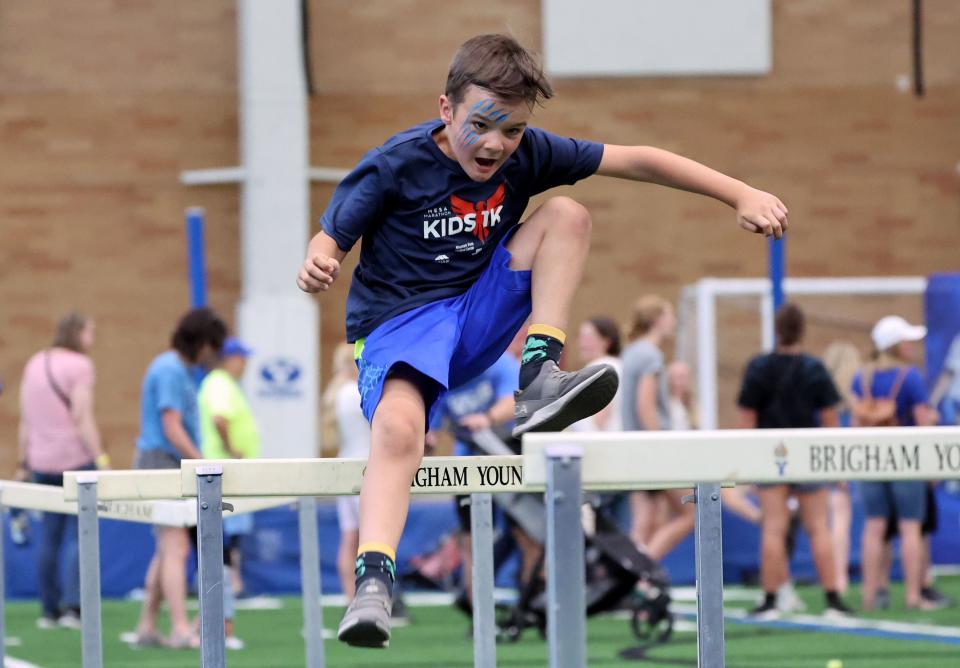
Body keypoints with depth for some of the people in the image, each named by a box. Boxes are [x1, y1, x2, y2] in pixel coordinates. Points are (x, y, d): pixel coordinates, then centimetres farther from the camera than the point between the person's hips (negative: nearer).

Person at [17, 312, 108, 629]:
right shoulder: (79, 365, -9)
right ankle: (72, 606, -11)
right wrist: (101, 459, -14)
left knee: (49, 537, 10)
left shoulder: (34, 364, 11)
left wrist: (24, 462, 16)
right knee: (79, 535, -3)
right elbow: (82, 418, -15)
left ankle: (49, 609, 9)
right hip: (76, 459, -6)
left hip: (42, 461, 6)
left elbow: (25, 420, 12)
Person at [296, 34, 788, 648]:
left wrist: (742, 195, -9)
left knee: (566, 214, -9)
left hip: (478, 324, 5)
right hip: (398, 322, -5)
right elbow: (332, 236, -10)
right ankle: (374, 582, -43)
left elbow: (635, 161, -3)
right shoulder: (396, 166, -13)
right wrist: (317, 264, -35)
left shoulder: (526, 154, -3)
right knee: (398, 429, -36)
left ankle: (541, 381, -15)